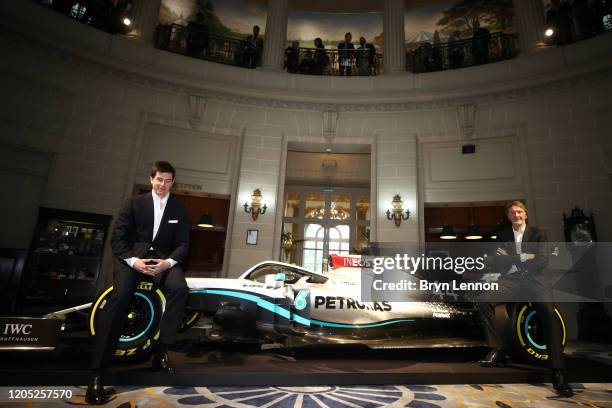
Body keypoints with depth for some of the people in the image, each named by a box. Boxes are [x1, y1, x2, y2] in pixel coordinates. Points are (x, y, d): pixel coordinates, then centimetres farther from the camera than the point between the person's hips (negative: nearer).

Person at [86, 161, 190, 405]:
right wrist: (133, 260, -17)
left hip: (163, 259, 1)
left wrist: (168, 262, -16)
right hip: (133, 257, -1)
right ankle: (97, 372, -22)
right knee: (119, 297, -29)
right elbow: (117, 238, 1)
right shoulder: (134, 202, 8)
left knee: (180, 289, -30)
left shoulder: (180, 210, 10)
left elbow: (183, 244, 5)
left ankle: (161, 351, -17)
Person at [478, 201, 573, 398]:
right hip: (510, 279, 2)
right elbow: (498, 264, 8)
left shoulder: (538, 233, 13)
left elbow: (542, 262, -1)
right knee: (484, 300, -27)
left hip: (532, 279, -1)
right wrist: (522, 258, -3)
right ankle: (496, 350, -20)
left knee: (550, 313, -30)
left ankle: (557, 371, -25)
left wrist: (511, 259, -4)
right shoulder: (502, 236, 18)